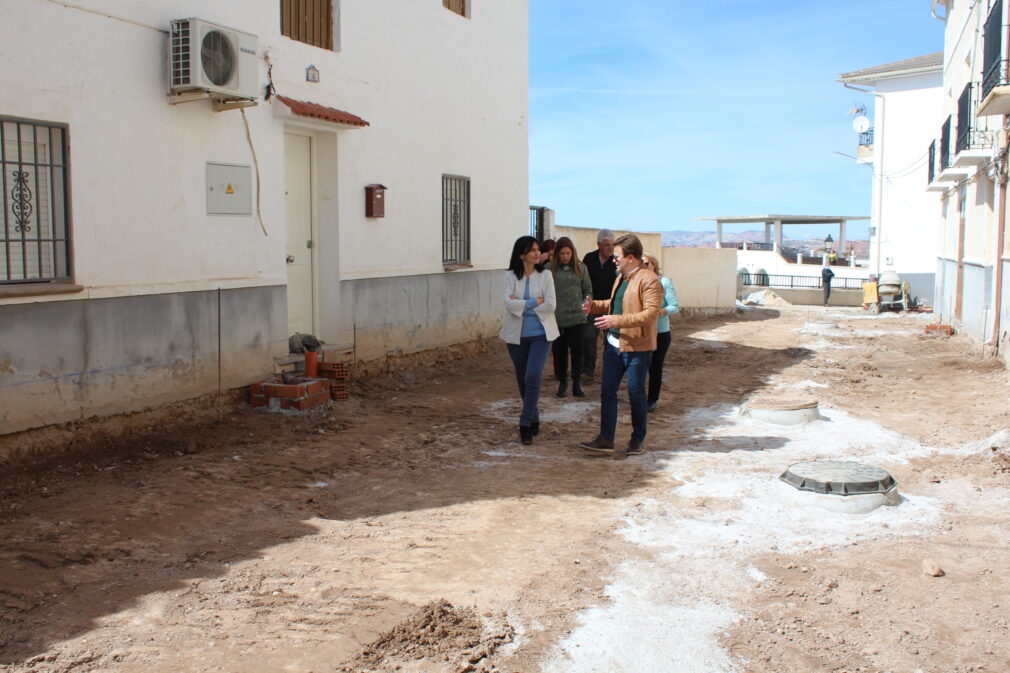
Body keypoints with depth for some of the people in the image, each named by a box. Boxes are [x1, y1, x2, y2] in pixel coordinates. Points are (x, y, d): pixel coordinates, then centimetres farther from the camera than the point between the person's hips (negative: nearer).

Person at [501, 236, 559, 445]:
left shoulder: (545, 275, -2)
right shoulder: (511, 276, -1)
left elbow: (550, 305, -11)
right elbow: (509, 303, -15)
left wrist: (522, 305, -12)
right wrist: (535, 302, -15)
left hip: (540, 334, -2)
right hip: (517, 335, 2)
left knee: (532, 378, -15)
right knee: (522, 380, 10)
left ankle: (526, 424, -8)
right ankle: (534, 420, 28)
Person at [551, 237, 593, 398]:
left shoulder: (581, 268, 5)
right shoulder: (550, 269, -3)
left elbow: (588, 290, 12)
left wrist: (585, 304, -1)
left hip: (577, 317, 1)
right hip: (557, 318, -1)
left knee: (577, 351, 2)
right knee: (560, 351, 9)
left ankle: (577, 384, 13)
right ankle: (562, 383, 22)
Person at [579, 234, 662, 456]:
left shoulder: (649, 280, -16)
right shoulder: (621, 277, 14)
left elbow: (651, 313, -25)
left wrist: (616, 320, -29)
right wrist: (595, 306, 7)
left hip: (637, 347, -8)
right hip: (614, 344, 8)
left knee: (636, 393, 5)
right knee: (607, 391, 6)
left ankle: (638, 439, 21)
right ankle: (606, 438, 13)